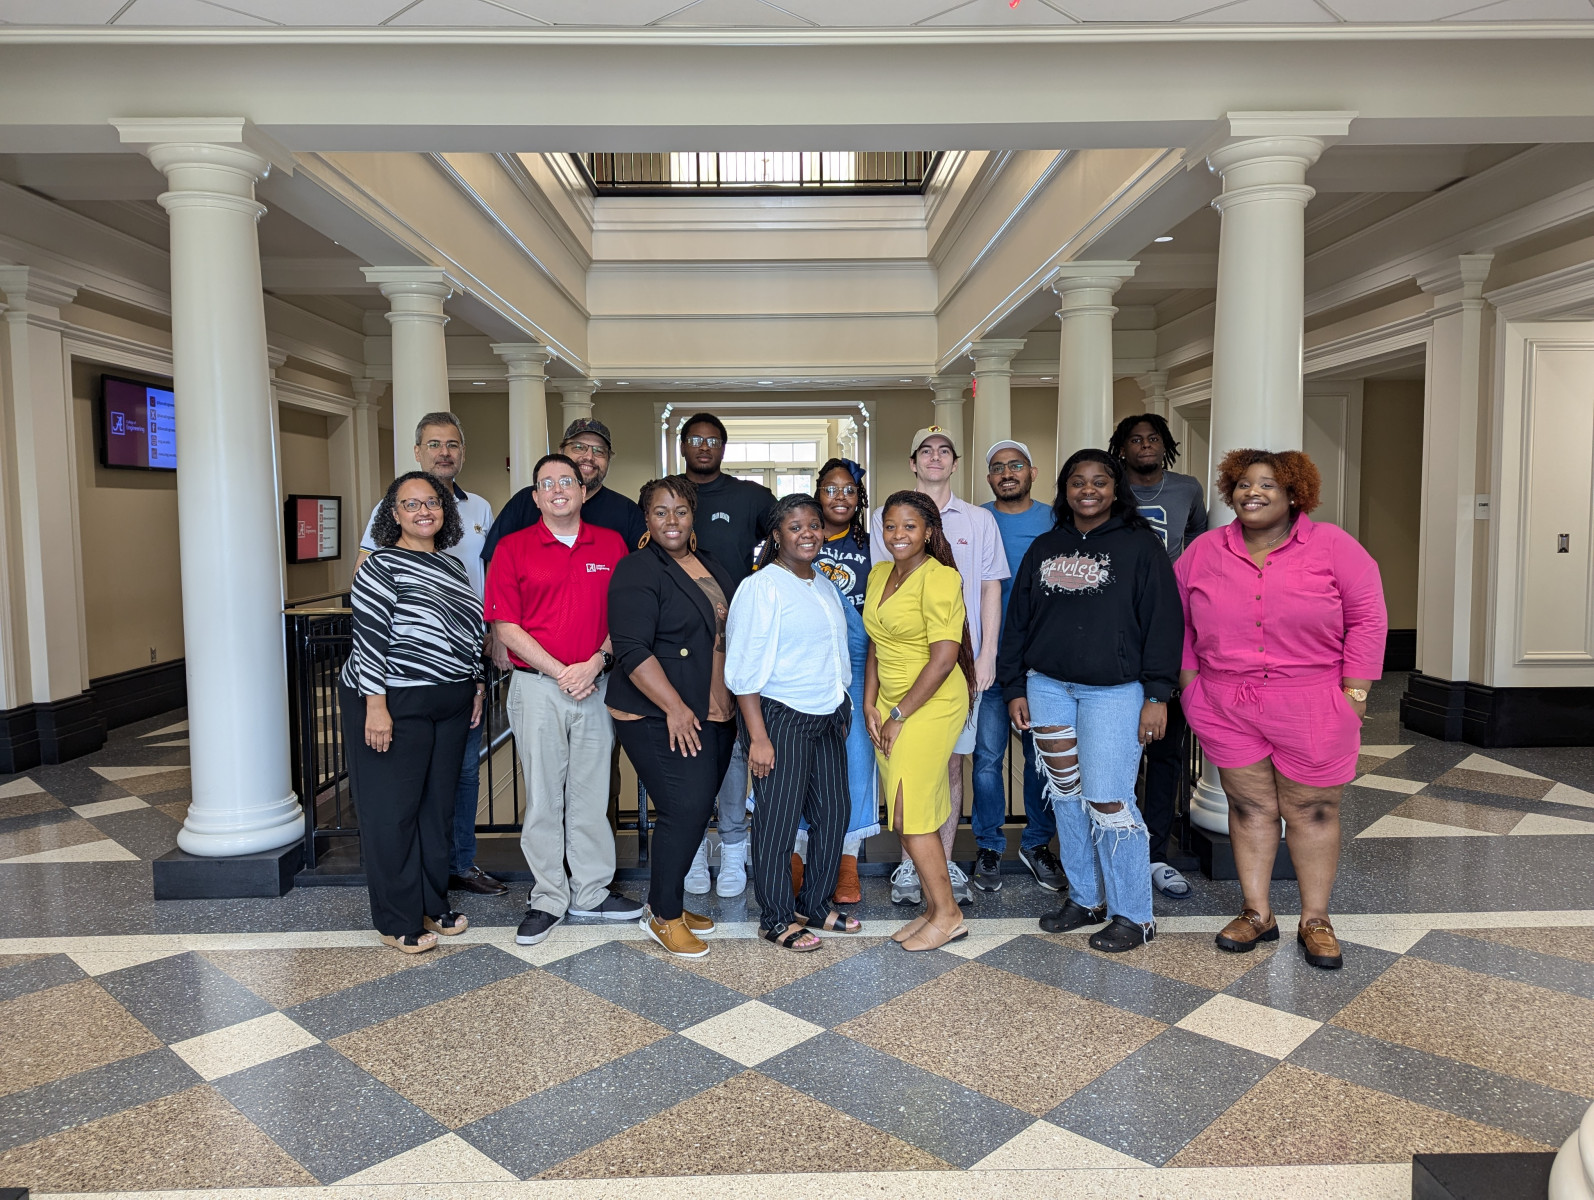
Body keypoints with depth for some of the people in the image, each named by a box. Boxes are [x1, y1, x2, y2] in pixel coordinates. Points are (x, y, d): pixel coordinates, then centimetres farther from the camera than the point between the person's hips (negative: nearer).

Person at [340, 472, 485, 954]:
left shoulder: (453, 566, 13)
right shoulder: (382, 566, -9)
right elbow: (369, 639, -15)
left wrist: (476, 686, 17)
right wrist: (375, 707, -20)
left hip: (450, 706, 7)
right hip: (393, 705, -7)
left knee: (437, 805, 13)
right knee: (392, 810, 2)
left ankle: (431, 906, 27)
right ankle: (398, 922, 13)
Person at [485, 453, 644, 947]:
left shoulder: (612, 545, 7)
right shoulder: (513, 548, 1)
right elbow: (504, 625, -5)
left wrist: (596, 662, -10)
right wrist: (560, 671, -11)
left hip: (597, 684, 2)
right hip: (537, 686, -2)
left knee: (592, 792, 10)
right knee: (543, 795, 5)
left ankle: (591, 892, 24)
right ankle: (548, 898, 18)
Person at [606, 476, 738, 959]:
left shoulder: (709, 564, 14)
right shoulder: (637, 572, -11)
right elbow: (633, 651, -18)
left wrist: (734, 702, 17)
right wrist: (675, 707, -22)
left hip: (715, 714, 8)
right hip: (661, 717, -8)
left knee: (696, 811, 11)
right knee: (686, 809, -11)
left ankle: (669, 901, 27)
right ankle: (663, 917, 6)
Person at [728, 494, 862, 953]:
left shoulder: (826, 586, 13)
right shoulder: (761, 587, -12)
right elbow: (746, 669, -15)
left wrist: (842, 709, 19)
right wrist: (758, 737, -19)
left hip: (827, 717, 8)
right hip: (780, 718, -8)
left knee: (834, 811, 10)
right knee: (779, 818, 0)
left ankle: (815, 903, 27)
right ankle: (776, 919, 14)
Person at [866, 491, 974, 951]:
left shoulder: (939, 578, -14)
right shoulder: (879, 573, 10)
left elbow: (944, 657, -19)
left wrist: (900, 715, -13)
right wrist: (871, 705, 5)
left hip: (931, 706, -7)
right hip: (891, 706, 7)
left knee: (910, 814, -5)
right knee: (912, 815, 10)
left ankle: (948, 914, 10)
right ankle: (933, 908, 22)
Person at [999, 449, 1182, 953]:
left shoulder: (1139, 544, -1)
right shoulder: (1043, 549, 12)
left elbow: (1162, 622, -5)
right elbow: (1017, 621, 14)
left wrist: (1157, 694, -11)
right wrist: (1016, 688, 9)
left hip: (1113, 690, -5)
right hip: (1048, 686, 5)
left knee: (1107, 800, -6)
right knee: (1067, 795, 10)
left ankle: (1133, 915, 9)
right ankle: (1085, 898, 25)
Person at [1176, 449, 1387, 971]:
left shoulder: (1332, 545, -3)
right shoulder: (1203, 551, 4)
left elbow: (1367, 618, -3)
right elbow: (1178, 621, 11)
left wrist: (1353, 692, -6)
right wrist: (1190, 684, 6)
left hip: (1312, 708, -2)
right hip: (1226, 708, 2)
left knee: (1312, 812, 8)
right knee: (1249, 808, 10)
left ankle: (1315, 920, 23)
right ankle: (1257, 913, 23)